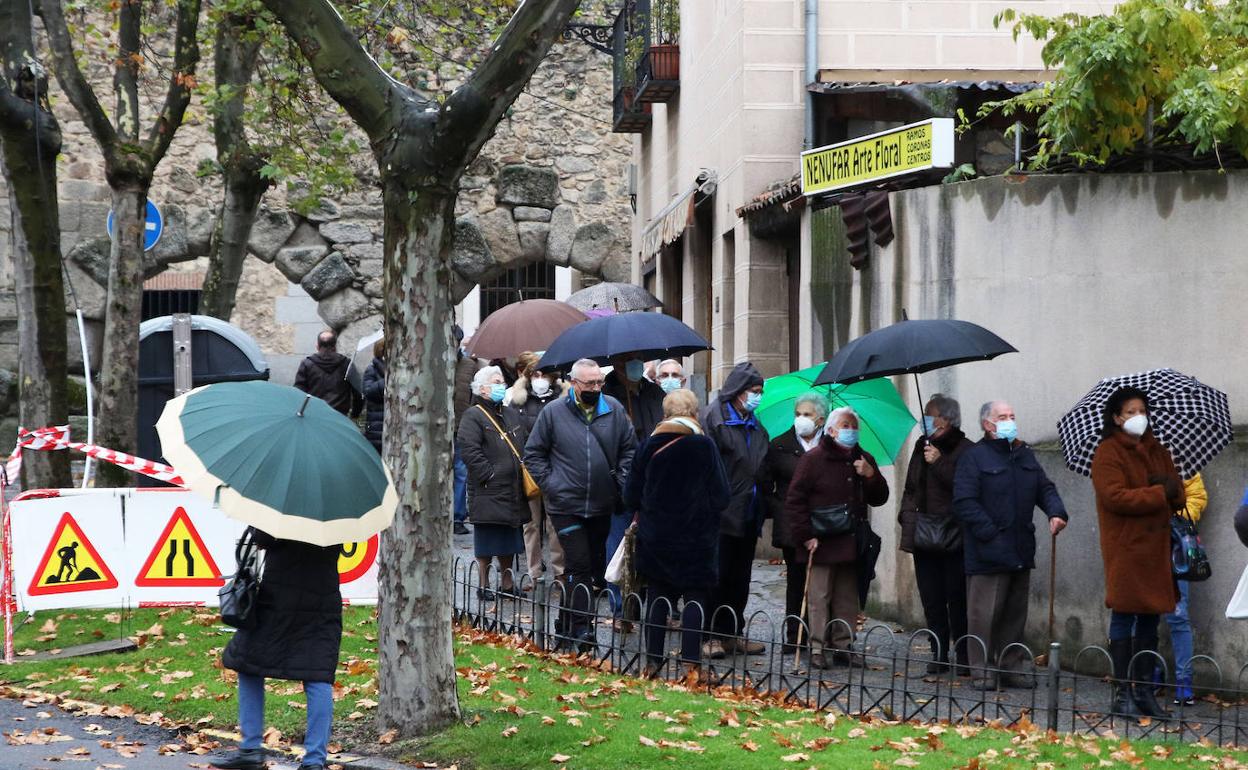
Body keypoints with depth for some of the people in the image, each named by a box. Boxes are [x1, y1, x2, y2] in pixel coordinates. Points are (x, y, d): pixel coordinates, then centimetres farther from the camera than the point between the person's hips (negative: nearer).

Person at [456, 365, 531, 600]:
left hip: (513, 492, 7)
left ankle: (507, 584, 21)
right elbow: (468, 450, -17)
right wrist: (488, 475, -18)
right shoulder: (473, 416, -7)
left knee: (510, 541, 12)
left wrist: (525, 473, 9)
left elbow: (527, 445, 22)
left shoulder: (512, 414, 17)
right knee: (486, 543, 0)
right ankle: (484, 585, 9)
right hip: (487, 492, -7)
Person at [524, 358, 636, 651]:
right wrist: (549, 483, -5)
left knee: (595, 563, 12)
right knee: (579, 565, -10)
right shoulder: (553, 412, -5)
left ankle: (571, 622, 25)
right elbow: (533, 454, 3)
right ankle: (579, 627, -9)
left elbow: (629, 449, 10)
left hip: (602, 505, 4)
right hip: (566, 505, -4)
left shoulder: (614, 410, 2)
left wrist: (621, 482, -1)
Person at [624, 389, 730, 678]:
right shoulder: (704, 446, -12)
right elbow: (721, 496, -9)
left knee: (658, 593, 14)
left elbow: (631, 495, 2)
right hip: (696, 537, -3)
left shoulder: (649, 446, -5)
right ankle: (690, 661, -1)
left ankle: (653, 659, 13)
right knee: (695, 595, 6)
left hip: (655, 534, 3)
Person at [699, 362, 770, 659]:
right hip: (722, 513, -7)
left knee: (739, 579, 12)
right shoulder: (713, 417, -8)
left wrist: (761, 506, 15)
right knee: (719, 576, -4)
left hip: (748, 516, 7)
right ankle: (714, 635, 2)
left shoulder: (755, 426, 16)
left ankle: (732, 633, 19)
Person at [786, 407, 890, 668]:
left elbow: (879, 499, 14)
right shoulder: (813, 459, -3)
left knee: (848, 600, 7)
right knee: (819, 598, -4)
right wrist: (806, 536, -11)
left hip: (852, 545, 5)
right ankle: (816, 649, 1)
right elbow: (794, 500, -5)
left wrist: (871, 476, -5)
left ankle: (843, 647, 15)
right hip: (822, 544, -5)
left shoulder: (864, 460, 14)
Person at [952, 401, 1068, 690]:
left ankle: (1011, 667, 20)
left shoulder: (1024, 455, 16)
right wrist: (990, 533, -18)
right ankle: (982, 671, 3)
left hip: (1021, 553, 7)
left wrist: (1056, 512, -4)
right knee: (984, 613, -5)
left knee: (1015, 613, 12)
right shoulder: (974, 457, -7)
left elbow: (1045, 488, 17)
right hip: (988, 554, -7)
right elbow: (964, 502, -14)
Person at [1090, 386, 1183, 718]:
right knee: (1125, 616, -4)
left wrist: (1169, 488, -11)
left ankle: (1145, 690, 15)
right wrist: (1159, 494, -14)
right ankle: (1123, 693, 0)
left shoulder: (1157, 451, 16)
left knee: (1151, 618, 9)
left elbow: (1179, 496, 12)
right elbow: (1115, 497, -18)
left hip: (1156, 547, 7)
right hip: (1125, 549, -7)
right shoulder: (1108, 453, -6)